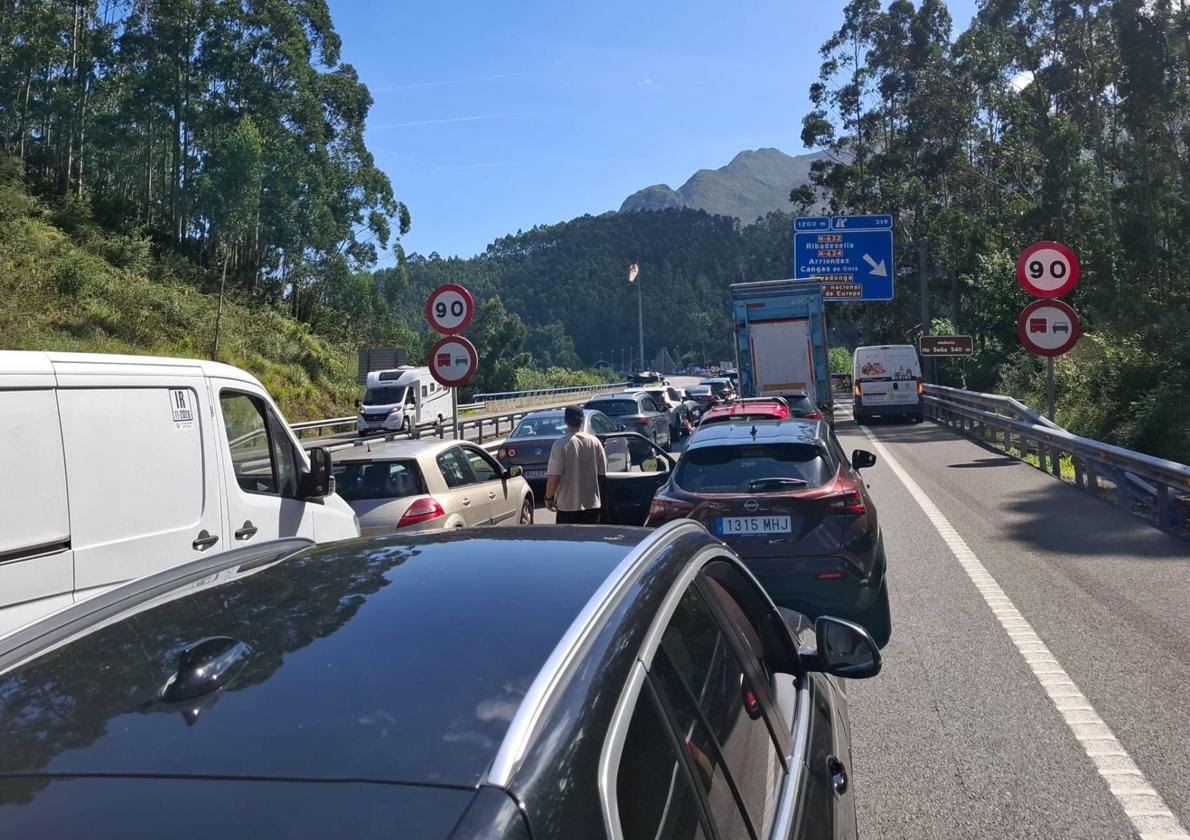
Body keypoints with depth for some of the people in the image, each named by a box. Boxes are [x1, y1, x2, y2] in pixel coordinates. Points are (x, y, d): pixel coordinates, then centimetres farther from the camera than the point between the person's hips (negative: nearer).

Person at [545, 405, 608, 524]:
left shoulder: (561, 444, -13)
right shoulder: (595, 442, 0)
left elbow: (554, 477, -17)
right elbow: (602, 473, 5)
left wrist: (548, 497, -3)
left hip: (568, 505, -4)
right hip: (592, 503, 4)